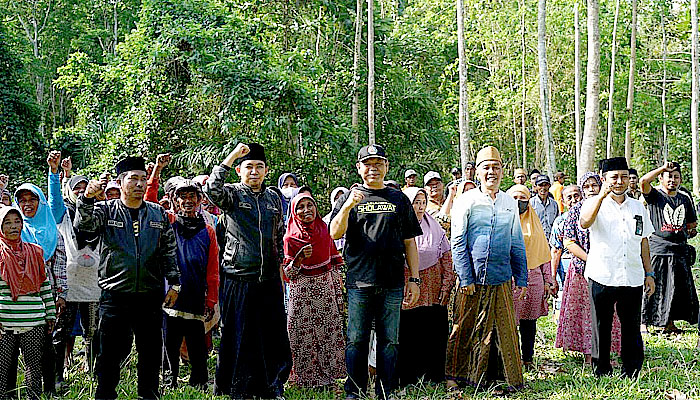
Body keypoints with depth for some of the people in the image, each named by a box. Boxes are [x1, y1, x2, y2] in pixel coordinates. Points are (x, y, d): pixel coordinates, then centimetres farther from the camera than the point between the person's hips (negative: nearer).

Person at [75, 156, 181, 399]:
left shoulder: (159, 214, 11)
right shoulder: (106, 210, 4)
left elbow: (170, 251, 13)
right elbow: (83, 225, -15)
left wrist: (174, 283, 5)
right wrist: (87, 198, -33)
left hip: (150, 296, 2)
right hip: (115, 295, -2)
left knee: (151, 351, 8)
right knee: (110, 352, 1)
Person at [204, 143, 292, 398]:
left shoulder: (274, 199, 14)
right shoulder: (232, 194, 0)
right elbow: (212, 189, -23)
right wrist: (231, 156, -21)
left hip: (269, 280, 4)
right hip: (238, 279, -4)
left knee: (274, 336, 6)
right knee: (238, 337, 2)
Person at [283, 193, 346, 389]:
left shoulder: (325, 230, 6)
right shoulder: (291, 238, -2)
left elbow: (335, 263, 11)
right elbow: (288, 274, -3)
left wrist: (339, 295, 8)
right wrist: (300, 257, -21)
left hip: (327, 288, 2)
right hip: (303, 292, -2)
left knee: (329, 333, 1)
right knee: (304, 334, -3)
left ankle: (327, 377, 11)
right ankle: (306, 377, 8)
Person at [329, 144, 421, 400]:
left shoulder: (399, 199, 14)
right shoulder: (349, 198, 9)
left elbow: (409, 243, 13)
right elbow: (335, 234, -3)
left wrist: (414, 279, 7)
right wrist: (348, 206, -18)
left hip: (392, 284, 2)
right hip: (359, 282, -1)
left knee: (389, 341, 5)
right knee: (356, 341, 1)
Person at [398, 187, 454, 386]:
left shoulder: (435, 228, 10)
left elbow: (447, 259, 8)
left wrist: (446, 287, 0)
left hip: (433, 293, 2)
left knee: (434, 336, 1)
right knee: (407, 336, -2)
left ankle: (433, 377, 9)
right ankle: (407, 379, 6)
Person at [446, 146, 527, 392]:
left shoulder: (510, 203, 11)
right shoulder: (466, 201, -1)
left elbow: (517, 245, 15)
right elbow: (457, 244, -3)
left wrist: (521, 279, 10)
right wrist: (465, 278, -9)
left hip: (502, 280, 3)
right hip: (473, 280, -3)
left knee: (505, 331, 6)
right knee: (465, 330, 3)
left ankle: (512, 379, 14)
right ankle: (454, 377, 14)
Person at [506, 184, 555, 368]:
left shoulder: (534, 223, 15)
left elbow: (544, 253, 17)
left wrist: (548, 281, 12)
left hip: (533, 278, 4)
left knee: (529, 320, 6)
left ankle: (527, 358, 14)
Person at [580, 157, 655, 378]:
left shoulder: (638, 207, 16)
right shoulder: (594, 203, 2)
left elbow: (644, 241, 20)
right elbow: (584, 223, -21)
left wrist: (649, 273, 16)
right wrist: (602, 196, -28)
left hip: (632, 278, 3)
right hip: (602, 276, -3)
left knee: (631, 327, 5)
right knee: (601, 328, 3)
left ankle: (631, 374, 14)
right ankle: (601, 374, 13)